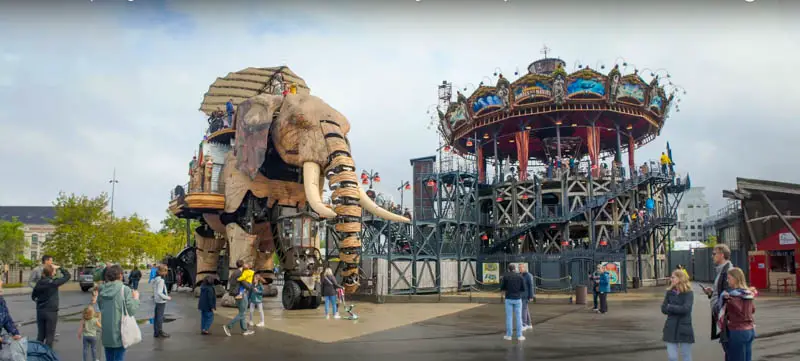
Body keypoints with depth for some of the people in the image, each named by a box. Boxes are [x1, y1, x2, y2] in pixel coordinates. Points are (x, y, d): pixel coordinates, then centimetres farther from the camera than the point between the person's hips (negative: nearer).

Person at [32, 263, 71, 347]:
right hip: (51, 312, -5)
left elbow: (33, 296, 11)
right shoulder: (54, 283, -16)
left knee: (41, 335, 15)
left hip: (40, 311, 5)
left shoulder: (39, 283, -1)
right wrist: (59, 268, 1)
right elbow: (67, 275, -6)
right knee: (50, 336, 4)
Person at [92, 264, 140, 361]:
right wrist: (136, 298, 3)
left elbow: (101, 308, 12)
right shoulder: (125, 289, -13)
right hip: (119, 332, -5)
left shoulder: (102, 290, 2)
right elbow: (132, 310, -12)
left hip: (106, 332, 5)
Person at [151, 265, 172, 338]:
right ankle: (160, 332, 9)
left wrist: (166, 294, 15)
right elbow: (159, 293, -24)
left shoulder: (155, 279, 7)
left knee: (156, 316, 13)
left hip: (156, 300, 9)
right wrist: (167, 297, -15)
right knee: (160, 317, 1)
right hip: (161, 301, -9)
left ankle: (156, 332, 21)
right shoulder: (161, 280, -20)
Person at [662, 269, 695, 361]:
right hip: (671, 329, 3)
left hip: (684, 328, -3)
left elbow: (685, 309, -19)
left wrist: (670, 307, -10)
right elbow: (664, 309, -1)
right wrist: (678, 309, -14)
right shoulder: (669, 292, 4)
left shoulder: (688, 293, -6)